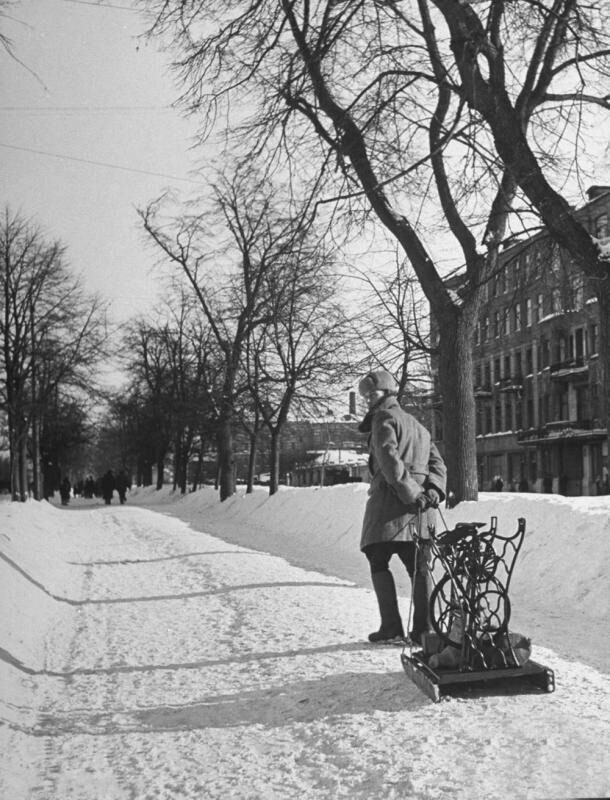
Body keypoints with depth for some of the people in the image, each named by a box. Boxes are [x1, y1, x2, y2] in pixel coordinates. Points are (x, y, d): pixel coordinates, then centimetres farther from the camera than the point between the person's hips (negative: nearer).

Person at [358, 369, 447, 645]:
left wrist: (409, 492, -20)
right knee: (418, 565, 7)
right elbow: (437, 463, 15)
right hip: (419, 509, 7)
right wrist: (433, 490, 0)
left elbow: (389, 458, -16)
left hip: (389, 500, -7)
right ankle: (423, 629, 2)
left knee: (379, 563, 2)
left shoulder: (384, 418, 0)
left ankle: (391, 626, -6)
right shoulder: (419, 426, 26)